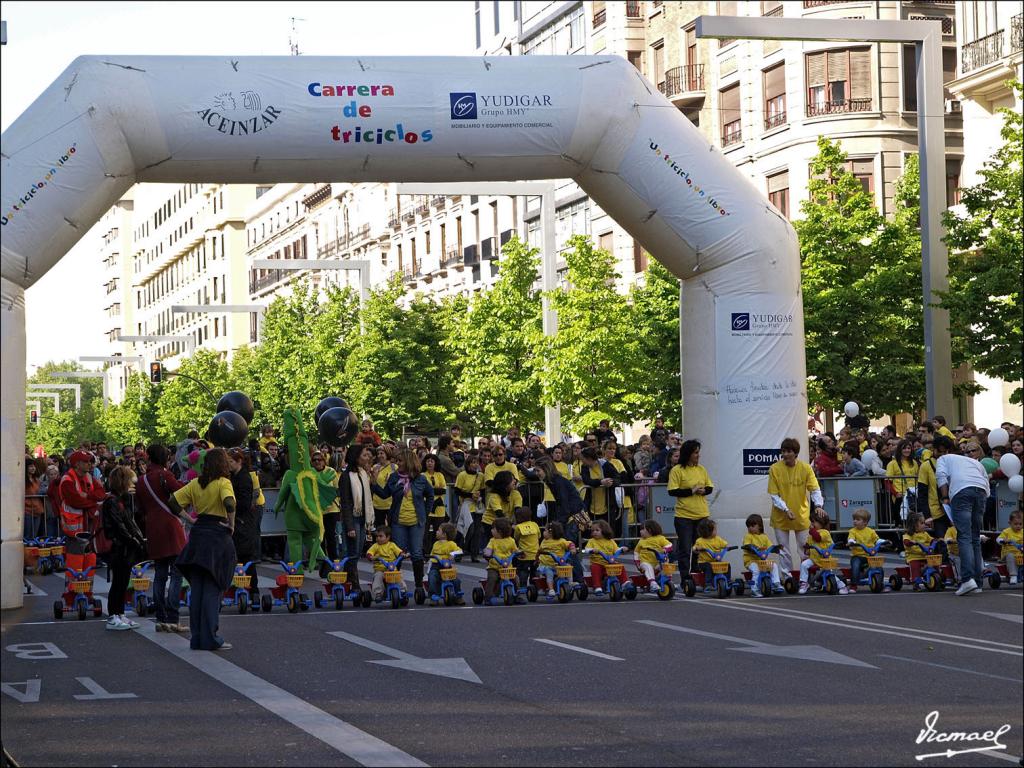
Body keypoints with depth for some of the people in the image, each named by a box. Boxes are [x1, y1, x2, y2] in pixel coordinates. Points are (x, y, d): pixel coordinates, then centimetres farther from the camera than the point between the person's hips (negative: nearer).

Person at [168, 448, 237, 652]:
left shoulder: (196, 483, 7)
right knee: (212, 590, -2)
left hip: (198, 535, 5)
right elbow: (229, 504, -28)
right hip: (218, 536, -5)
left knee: (197, 589, 11)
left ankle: (197, 637, 13)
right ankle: (210, 639, -2)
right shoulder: (223, 483, -10)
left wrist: (190, 519, 7)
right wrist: (232, 524, -13)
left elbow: (173, 502, 5)